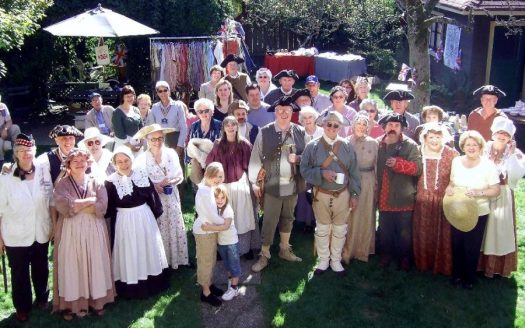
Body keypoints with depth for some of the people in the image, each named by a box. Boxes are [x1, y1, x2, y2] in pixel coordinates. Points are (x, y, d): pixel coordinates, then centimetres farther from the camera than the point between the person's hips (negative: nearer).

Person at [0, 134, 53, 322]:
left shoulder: (43, 171, -6)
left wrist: (53, 226, 5)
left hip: (41, 233, 2)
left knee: (41, 269, 20)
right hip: (16, 236, -2)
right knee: (19, 273, 13)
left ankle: (42, 298, 44)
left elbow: (50, 201, 3)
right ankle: (22, 308, 33)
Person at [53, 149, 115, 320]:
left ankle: (96, 300, 17)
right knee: (71, 266, 2)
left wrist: (76, 204, -13)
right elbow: (63, 206, -15)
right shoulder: (62, 184, 2)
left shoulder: (97, 182, 4)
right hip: (70, 231, -1)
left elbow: (102, 207, -8)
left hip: (94, 230, 1)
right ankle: (71, 303, 10)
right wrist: (90, 201, -14)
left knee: (95, 264, 6)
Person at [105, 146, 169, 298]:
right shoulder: (111, 182, -12)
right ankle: (132, 288, 21)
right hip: (124, 221, -4)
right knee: (129, 254, 7)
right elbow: (108, 208, -11)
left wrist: (157, 213, 8)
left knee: (148, 249, 17)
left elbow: (152, 197, 5)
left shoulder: (142, 175, -2)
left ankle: (154, 283, 34)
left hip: (145, 218, 4)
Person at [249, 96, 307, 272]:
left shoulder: (300, 132, -2)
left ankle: (285, 249, 36)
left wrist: (298, 158, -15)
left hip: (293, 185, 3)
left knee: (288, 218, 19)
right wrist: (255, 183, -7)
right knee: (269, 222, 4)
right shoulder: (265, 132, -9)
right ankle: (264, 255, 18)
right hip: (272, 185, -3)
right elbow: (255, 158, -5)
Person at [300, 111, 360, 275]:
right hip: (321, 195, -1)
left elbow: (354, 172, 1)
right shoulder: (312, 146, -6)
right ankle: (323, 260, 27)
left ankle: (336, 260, 27)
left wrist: (355, 194, -1)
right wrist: (322, 173, -22)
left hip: (343, 194, 1)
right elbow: (304, 169, -7)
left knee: (340, 229, 11)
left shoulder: (347, 146, -1)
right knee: (322, 229, 12)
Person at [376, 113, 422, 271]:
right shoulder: (378, 144, 4)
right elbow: (375, 166, 14)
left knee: (404, 231, 6)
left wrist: (398, 163, -28)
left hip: (403, 198, -3)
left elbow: (418, 168, -17)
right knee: (385, 229, 15)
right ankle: (386, 253, 32)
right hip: (384, 196, 3)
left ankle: (404, 257, 23)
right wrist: (375, 189, 9)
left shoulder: (410, 145, -7)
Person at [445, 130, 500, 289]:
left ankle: (469, 278, 27)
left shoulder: (488, 165, -11)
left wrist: (478, 193, -24)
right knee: (457, 245, 11)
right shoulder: (456, 161, 0)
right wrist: (449, 188, -10)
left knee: (472, 247, 6)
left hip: (478, 213, -3)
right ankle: (457, 274, 32)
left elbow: (496, 191, -9)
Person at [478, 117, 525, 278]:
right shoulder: (484, 150, -1)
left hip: (503, 198, 0)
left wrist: (511, 154, -20)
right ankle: (481, 265, 19)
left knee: (501, 230, 5)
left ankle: (499, 266, 19)